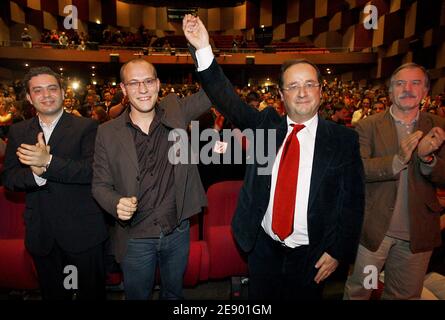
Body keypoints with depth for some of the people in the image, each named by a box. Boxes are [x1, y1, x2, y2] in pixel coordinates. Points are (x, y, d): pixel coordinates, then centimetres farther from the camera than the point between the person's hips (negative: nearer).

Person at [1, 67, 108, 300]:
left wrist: (48, 162, -28)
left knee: (92, 291, 14)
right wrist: (35, 173, -20)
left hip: (82, 232, -3)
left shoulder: (86, 127, -7)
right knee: (52, 293, 23)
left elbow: (93, 170, -19)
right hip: (40, 234, 4)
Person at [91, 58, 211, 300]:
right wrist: (117, 204, -24)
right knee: (137, 295, 23)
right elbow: (100, 184, -2)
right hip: (135, 239, -1)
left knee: (174, 292, 27)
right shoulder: (107, 133, -8)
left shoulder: (175, 112, -5)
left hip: (178, 232, 1)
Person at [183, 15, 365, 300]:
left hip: (310, 255, -1)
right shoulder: (266, 125, -2)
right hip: (264, 247, 2)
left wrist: (338, 252, -6)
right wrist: (204, 49, -23)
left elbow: (353, 201, -4)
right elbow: (228, 100, -13)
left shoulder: (344, 139, -7)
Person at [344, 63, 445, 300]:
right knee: (357, 291, 16)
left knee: (405, 295, 23)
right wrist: (397, 160, -31)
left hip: (418, 234, 3)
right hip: (373, 229, -2)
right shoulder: (368, 126, -7)